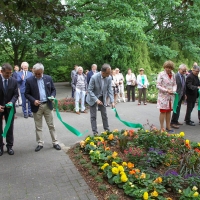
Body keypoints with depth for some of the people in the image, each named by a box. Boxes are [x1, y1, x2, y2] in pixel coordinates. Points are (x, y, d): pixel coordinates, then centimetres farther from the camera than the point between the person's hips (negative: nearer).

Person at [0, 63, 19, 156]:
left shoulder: (14, 81, -2)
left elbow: (16, 94, 0)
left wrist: (11, 102, -19)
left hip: (9, 108, 2)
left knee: (10, 128, 9)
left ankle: (9, 146, 20)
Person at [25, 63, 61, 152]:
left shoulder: (48, 78, 1)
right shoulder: (29, 80, -5)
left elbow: (53, 89, 9)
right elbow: (27, 93, -1)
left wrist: (52, 96, -11)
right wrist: (33, 100, -16)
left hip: (47, 105, 1)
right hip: (36, 106, -1)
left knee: (51, 125, 9)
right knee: (38, 127, 8)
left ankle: (55, 142, 18)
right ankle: (40, 144, 20)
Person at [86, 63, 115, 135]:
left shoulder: (109, 78, -15)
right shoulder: (94, 77, -29)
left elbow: (109, 90, -8)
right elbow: (89, 90, -23)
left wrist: (112, 101, -17)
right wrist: (96, 100, -30)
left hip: (102, 97, 4)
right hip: (93, 98, -4)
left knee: (104, 114, 9)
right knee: (93, 116, 0)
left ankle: (107, 130, 22)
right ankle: (95, 132, 9)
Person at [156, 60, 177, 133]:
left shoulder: (173, 74, 6)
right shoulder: (161, 74, -10)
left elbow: (174, 84, 12)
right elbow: (158, 85, -13)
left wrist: (173, 90, -8)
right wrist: (166, 90, -19)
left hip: (170, 96, 5)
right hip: (163, 96, -5)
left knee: (169, 111, 12)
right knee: (163, 112, -1)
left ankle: (168, 127, 24)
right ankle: (162, 128, 8)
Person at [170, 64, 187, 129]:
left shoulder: (183, 76, 10)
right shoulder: (176, 76, -17)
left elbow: (184, 86, 16)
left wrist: (184, 94, 15)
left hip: (181, 95, 8)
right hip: (177, 95, -8)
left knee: (178, 109, 15)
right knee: (176, 109, -7)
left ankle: (176, 121, 25)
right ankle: (172, 123, 0)